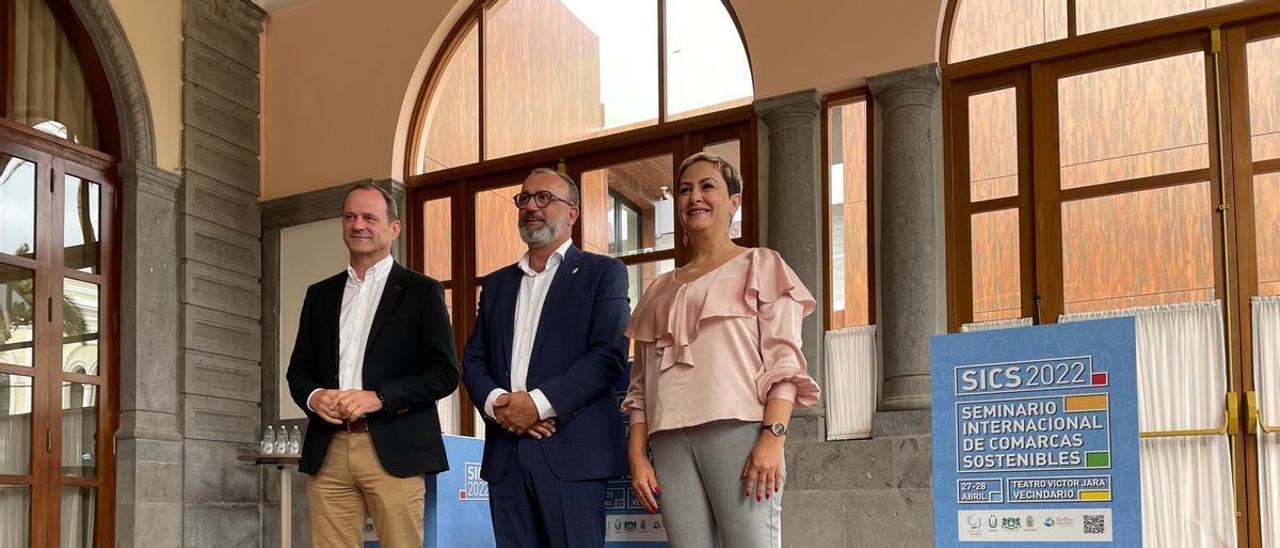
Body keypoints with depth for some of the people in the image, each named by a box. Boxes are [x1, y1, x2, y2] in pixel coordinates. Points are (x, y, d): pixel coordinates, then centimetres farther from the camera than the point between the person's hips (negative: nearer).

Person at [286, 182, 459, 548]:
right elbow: (299, 368, 19)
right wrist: (313, 396, -4)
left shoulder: (421, 291, 5)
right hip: (329, 451, 4)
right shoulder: (320, 294, 19)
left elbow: (444, 373, -2)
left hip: (394, 451, -3)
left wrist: (379, 397, -14)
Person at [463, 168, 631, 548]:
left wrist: (539, 402, -15)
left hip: (572, 449, -5)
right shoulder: (497, 284, 22)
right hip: (506, 453, 5)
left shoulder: (602, 273, 5)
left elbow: (610, 355, -7)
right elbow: (473, 359, 15)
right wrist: (495, 402, -7)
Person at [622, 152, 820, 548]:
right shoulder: (660, 290, 23)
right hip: (670, 440, 4)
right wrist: (637, 455, 7)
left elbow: (783, 360, 0)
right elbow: (641, 385, 19)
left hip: (737, 429, -4)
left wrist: (773, 436, -13)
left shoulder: (760, 266, 11)